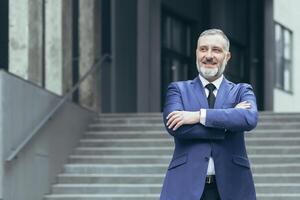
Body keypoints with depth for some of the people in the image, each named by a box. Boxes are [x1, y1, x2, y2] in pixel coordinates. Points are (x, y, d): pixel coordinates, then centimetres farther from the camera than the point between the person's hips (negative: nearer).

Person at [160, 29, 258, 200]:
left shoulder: (241, 91, 13)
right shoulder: (178, 89, 13)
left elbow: (250, 118, -10)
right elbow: (176, 127, -7)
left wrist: (200, 116, -14)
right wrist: (228, 121, -8)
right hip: (187, 186, 0)